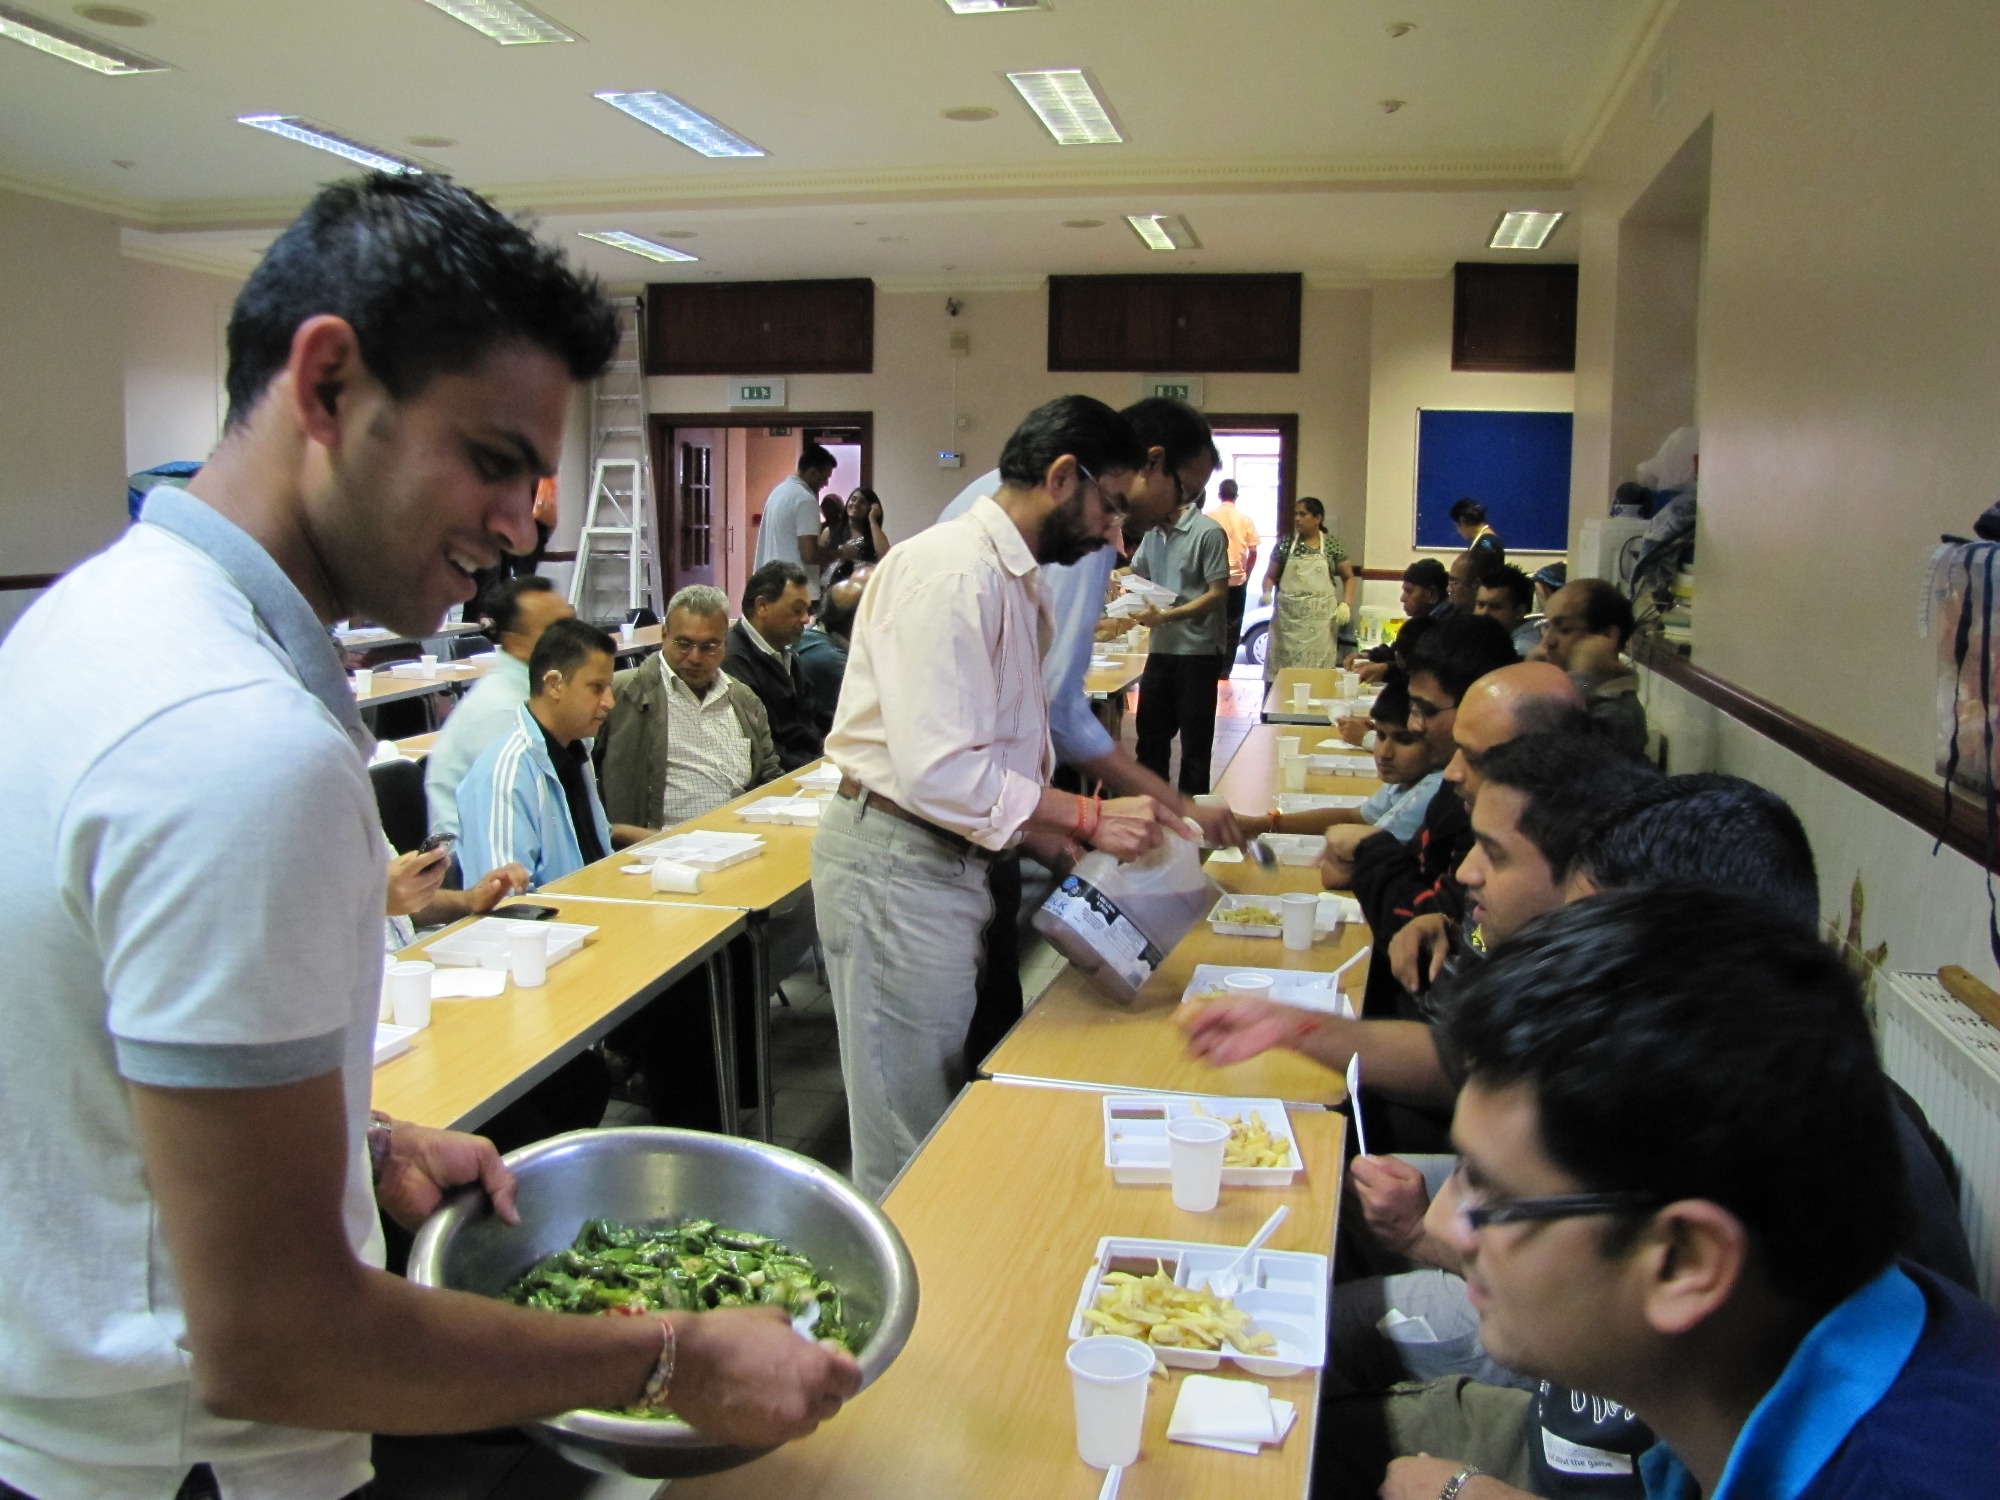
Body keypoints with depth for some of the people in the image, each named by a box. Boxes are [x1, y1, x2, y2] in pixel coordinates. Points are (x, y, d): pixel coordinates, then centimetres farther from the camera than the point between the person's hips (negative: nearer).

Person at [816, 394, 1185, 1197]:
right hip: (897, 865, -10)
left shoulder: (1014, 581, 15)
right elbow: (936, 770, -26)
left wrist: (1065, 847, 8)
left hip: (950, 857, 10)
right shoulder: (953, 572, -18)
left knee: (944, 1109, 18)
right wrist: (1088, 817, -21)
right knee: (912, 1138, 2)